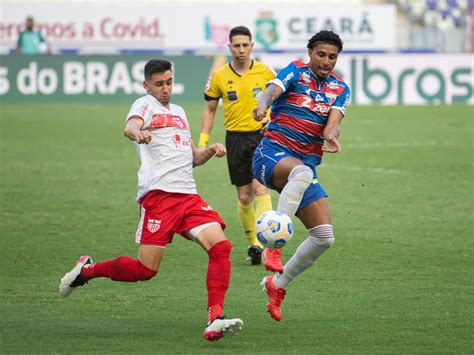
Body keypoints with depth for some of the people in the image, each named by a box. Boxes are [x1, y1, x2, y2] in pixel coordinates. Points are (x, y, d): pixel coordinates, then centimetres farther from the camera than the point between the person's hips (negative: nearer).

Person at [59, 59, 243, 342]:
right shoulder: (145, 105, 4)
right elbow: (130, 127, -20)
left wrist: (211, 150, 11)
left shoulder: (179, 112, 27)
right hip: (158, 194, -6)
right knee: (146, 270, -9)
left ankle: (215, 320, -21)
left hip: (188, 195, 7)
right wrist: (138, 133, -44)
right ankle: (86, 270, 16)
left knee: (221, 246, -16)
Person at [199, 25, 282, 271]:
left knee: (261, 190, -18)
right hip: (235, 139, 2)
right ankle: (253, 245, 25)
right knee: (244, 197, 7)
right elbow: (210, 108, 11)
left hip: (261, 135, -2)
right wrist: (203, 141, 4)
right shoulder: (219, 77, 1)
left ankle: (269, 249, -24)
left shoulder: (265, 73, -2)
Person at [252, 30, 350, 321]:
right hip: (272, 155, -5)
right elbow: (273, 90, -21)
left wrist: (331, 136, -31)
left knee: (324, 237, -3)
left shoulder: (340, 89, 11)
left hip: (307, 165, 5)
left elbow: (333, 122, -6)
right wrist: (263, 105, -45)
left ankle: (278, 285, 15)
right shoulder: (295, 72, 0)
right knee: (301, 172, -42)